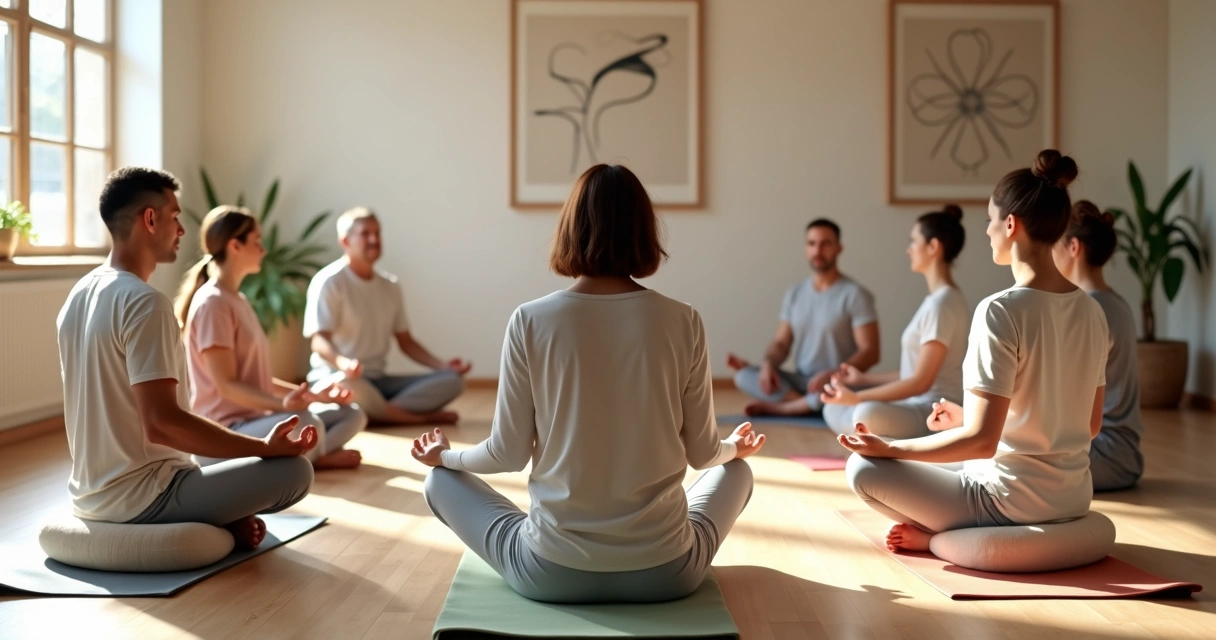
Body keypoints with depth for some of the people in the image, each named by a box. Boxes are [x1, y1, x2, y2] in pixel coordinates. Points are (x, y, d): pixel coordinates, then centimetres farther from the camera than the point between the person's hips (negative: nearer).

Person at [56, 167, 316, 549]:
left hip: (90, 493, 9)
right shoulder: (145, 303, -20)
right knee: (294, 471, -12)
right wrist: (264, 447, -20)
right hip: (138, 498, -9)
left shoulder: (77, 297, 9)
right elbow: (161, 423, -28)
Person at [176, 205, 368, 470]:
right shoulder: (212, 303, -13)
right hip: (224, 434, -10)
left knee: (352, 414, 8)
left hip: (254, 418, 10)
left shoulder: (239, 300, 17)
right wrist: (282, 404, -33)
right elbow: (227, 385, -19)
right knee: (306, 424, -38)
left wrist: (313, 395, 15)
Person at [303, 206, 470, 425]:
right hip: (335, 377, -6)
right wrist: (343, 363, -41)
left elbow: (406, 342, 16)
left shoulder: (390, 286, 12)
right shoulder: (328, 282, -8)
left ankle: (372, 414, -28)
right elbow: (319, 341, -17)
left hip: (378, 380, 6)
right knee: (347, 384, -44)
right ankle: (423, 417, -21)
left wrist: (442, 365, -2)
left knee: (452, 380, -12)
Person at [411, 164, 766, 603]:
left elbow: (509, 454, -3)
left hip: (552, 572, -1)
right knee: (737, 471, 31)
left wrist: (445, 456, 19)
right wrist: (736, 448, 27)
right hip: (665, 571, 2)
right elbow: (703, 453, 2)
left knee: (440, 482, 24)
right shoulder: (683, 322, -7)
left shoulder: (530, 321, -10)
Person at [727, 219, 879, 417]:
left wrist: (833, 375, -28)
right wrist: (768, 364, -14)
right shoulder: (794, 294, 9)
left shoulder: (855, 294, -8)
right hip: (799, 382, 5)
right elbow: (782, 343, 9)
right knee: (744, 375, -18)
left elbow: (870, 352, -12)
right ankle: (810, 405, -20)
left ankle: (778, 408, -16)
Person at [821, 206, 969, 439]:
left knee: (868, 414, -39)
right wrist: (864, 379, 26)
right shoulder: (937, 300, 15)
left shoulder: (942, 303, -16)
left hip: (936, 411, -11)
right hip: (918, 406, 11)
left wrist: (858, 398, -19)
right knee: (833, 409, 14)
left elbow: (921, 382, -20)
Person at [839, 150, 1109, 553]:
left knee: (862, 469, 2)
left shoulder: (1001, 311, -21)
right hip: (1074, 499, 8)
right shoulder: (1090, 310, 1)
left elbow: (982, 440, -24)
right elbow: (1091, 424, 11)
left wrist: (888, 448, -12)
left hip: (1012, 502, -8)